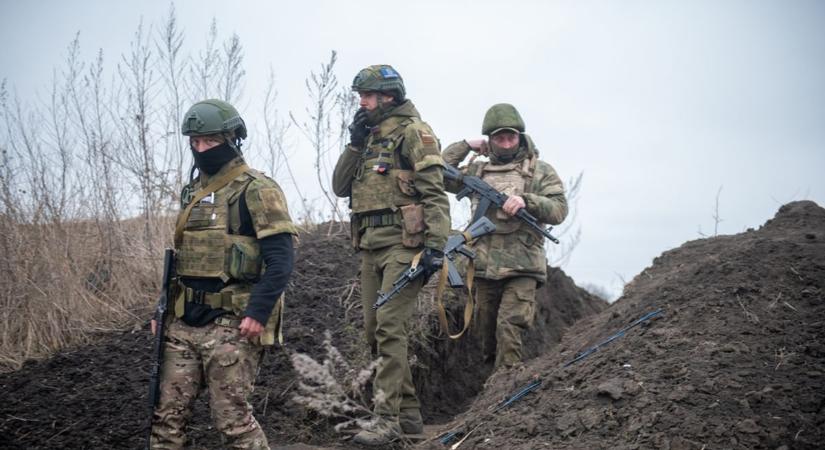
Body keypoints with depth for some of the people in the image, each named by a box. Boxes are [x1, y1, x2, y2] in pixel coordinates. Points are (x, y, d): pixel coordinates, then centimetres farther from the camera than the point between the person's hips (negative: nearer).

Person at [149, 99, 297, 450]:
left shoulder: (255, 190, -8)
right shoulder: (193, 192, 18)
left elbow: (280, 260, -15)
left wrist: (258, 312, -23)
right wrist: (164, 310, 18)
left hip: (231, 324, -8)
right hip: (184, 323, 8)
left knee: (232, 416, -5)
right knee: (167, 414, 6)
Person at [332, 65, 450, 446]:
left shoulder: (413, 132, -5)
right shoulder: (368, 136, 19)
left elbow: (435, 193, -12)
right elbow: (340, 187, 15)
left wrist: (435, 244, -21)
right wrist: (355, 145, 3)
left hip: (402, 242, -9)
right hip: (370, 245, 9)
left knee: (389, 328, -13)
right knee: (375, 329, 9)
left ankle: (387, 418, -10)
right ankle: (409, 412, 18)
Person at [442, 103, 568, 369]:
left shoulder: (540, 171, 8)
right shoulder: (478, 171, 17)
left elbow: (559, 210, -2)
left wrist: (525, 200, -18)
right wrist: (465, 146, 8)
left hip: (522, 269, -4)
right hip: (484, 267, 4)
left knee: (508, 329, -17)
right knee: (485, 332, 10)